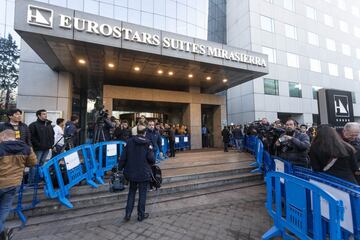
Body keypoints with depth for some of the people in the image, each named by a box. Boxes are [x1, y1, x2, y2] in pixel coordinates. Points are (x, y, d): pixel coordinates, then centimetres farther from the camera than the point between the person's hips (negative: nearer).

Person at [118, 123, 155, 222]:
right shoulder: (148, 143, -14)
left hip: (132, 172, 3)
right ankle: (141, 215, 24)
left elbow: (123, 156, -3)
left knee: (131, 192, 21)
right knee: (142, 193, 12)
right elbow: (151, 158, -16)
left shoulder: (130, 141, -6)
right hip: (144, 173, -3)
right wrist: (152, 162, 6)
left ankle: (128, 214, 24)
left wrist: (120, 168, 9)